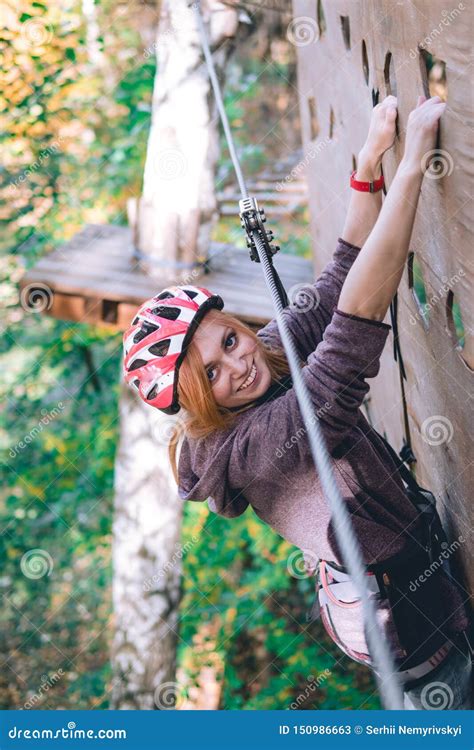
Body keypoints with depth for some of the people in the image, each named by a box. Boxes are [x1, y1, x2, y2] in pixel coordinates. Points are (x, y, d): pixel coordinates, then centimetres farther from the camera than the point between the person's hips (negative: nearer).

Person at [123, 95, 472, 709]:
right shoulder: (248, 445, -33)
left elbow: (339, 277, -1)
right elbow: (357, 314, -42)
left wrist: (369, 162, -10)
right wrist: (412, 162, -42)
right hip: (411, 620, -9)